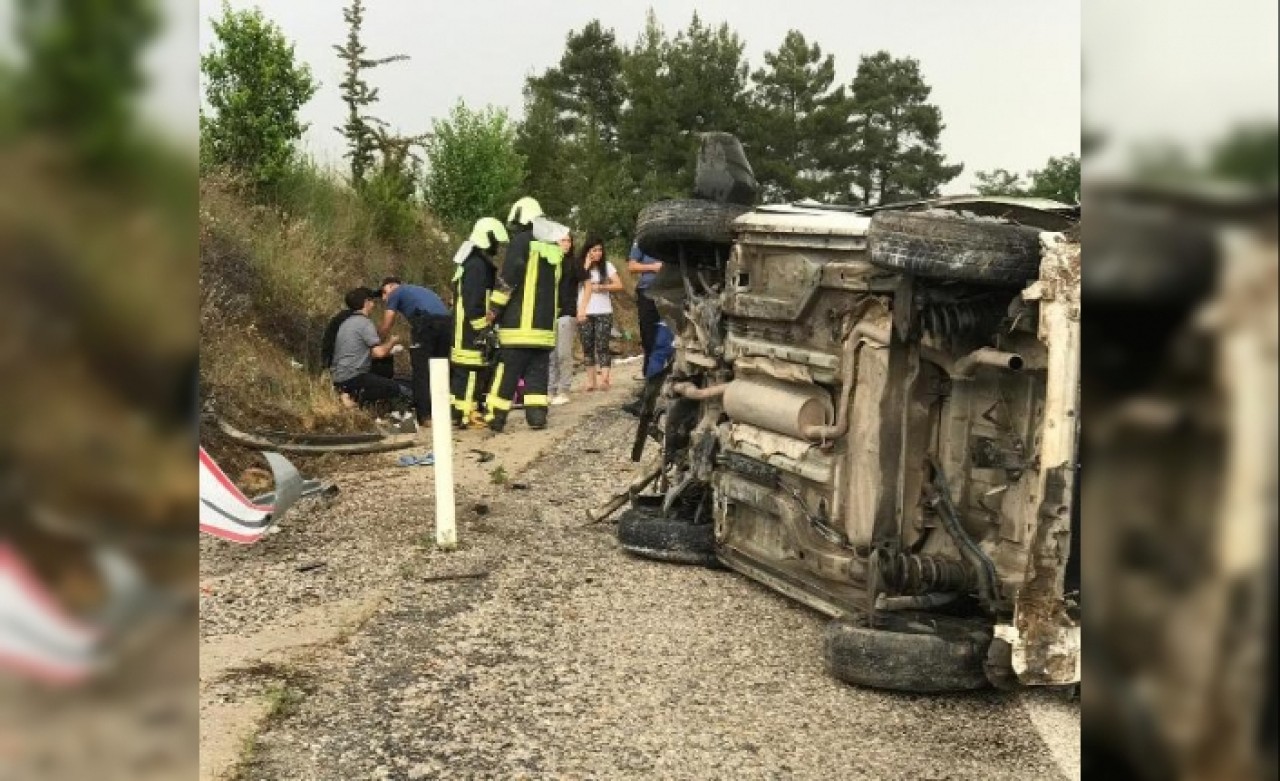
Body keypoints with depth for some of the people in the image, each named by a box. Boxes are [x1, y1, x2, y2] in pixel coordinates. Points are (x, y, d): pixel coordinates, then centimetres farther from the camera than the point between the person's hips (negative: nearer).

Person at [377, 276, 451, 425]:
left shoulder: (396, 293, 19)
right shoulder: (419, 290, 38)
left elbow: (385, 328, 15)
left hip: (426, 323, -6)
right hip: (447, 320, 6)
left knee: (421, 370, 1)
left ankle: (424, 415, -2)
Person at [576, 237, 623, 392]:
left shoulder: (607, 265, 7)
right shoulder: (581, 266, 4)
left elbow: (619, 285, 0)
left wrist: (601, 287, -9)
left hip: (604, 312, -1)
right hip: (585, 312, 1)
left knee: (602, 346, -9)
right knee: (587, 346, 1)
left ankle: (604, 379, -19)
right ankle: (590, 379, 4)